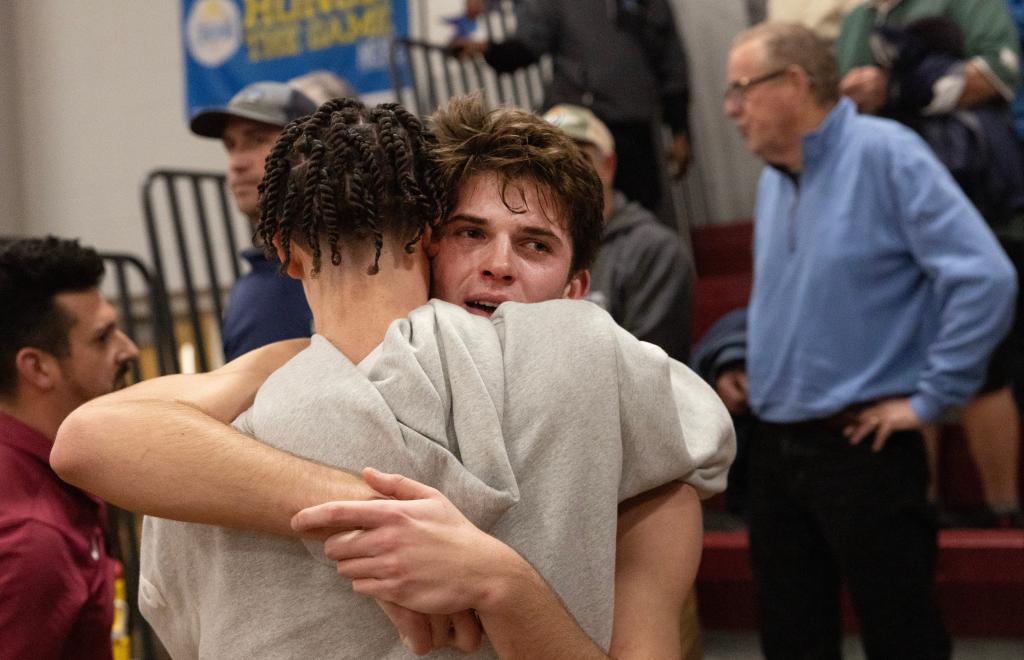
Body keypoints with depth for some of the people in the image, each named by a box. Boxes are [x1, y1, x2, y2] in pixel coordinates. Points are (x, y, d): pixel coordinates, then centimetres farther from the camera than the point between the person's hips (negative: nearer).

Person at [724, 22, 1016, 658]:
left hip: (862, 446, -7)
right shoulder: (774, 178, 11)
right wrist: (741, 358, 12)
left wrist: (930, 397, -16)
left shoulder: (885, 154, -14)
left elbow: (986, 278, -21)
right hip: (774, 448, 8)